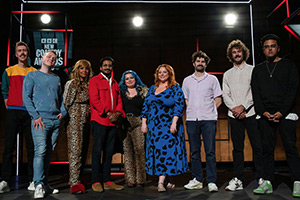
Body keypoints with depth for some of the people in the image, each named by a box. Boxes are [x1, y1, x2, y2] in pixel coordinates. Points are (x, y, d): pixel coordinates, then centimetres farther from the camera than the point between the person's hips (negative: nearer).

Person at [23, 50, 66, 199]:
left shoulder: (56, 78, 20)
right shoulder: (32, 75, 6)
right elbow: (26, 97, -1)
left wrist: (63, 112, 6)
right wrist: (35, 116, -10)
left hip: (55, 120, 5)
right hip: (40, 120, -5)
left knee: (49, 152, 7)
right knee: (40, 151, -14)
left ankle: (44, 184, 14)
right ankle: (39, 186, -10)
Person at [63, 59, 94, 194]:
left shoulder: (89, 85, 15)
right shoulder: (71, 83, 1)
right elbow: (66, 102, 1)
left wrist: (89, 115, 11)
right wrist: (68, 116, 0)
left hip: (86, 121, 6)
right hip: (74, 119, -6)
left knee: (83, 149, 7)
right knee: (75, 149, -12)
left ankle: (74, 178, 17)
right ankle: (75, 182, -14)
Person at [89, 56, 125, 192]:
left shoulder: (114, 83, 21)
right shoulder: (95, 80, 3)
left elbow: (119, 100, 15)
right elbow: (94, 100, -9)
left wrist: (117, 113, -5)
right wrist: (107, 113, -14)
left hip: (112, 122, 6)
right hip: (99, 120, -6)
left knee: (109, 151, 7)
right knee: (97, 150, -4)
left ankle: (107, 181, 14)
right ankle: (95, 182, 2)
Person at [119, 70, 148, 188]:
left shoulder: (143, 91, 12)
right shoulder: (120, 91, 15)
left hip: (138, 123, -1)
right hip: (124, 124, 1)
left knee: (139, 149, -8)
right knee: (127, 150, -1)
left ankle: (140, 179, 1)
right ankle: (130, 179, 5)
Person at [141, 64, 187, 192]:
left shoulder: (175, 88, 1)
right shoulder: (152, 89, 15)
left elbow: (179, 105, -9)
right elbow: (145, 106, 15)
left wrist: (174, 122, -20)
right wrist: (144, 123, 7)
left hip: (168, 125, -5)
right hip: (153, 126, 5)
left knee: (166, 150, -8)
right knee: (156, 151, 4)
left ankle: (161, 182, -8)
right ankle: (170, 181, 16)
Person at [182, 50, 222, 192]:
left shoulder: (212, 79, 8)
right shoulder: (187, 81, 15)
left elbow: (218, 100, 8)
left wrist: (208, 111, 1)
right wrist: (194, 111, 6)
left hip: (208, 119, -2)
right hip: (191, 119, 3)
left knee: (210, 151, -5)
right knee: (194, 151, 6)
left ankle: (212, 182, 1)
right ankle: (197, 180, 15)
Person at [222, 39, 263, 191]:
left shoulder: (252, 70, 8)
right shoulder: (227, 74, 17)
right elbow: (225, 95, 9)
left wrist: (243, 107, -13)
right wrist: (234, 108, -8)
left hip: (250, 113, -2)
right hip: (234, 115, 3)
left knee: (257, 146, -3)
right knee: (237, 148, 4)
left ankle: (261, 178, 6)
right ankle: (238, 180, 9)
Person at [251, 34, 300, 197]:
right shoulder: (258, 70, 17)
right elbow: (256, 94, 10)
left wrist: (282, 112, -12)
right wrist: (263, 112, -6)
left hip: (286, 114, -3)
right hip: (265, 116, 3)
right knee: (267, 150, 2)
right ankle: (267, 183, 6)